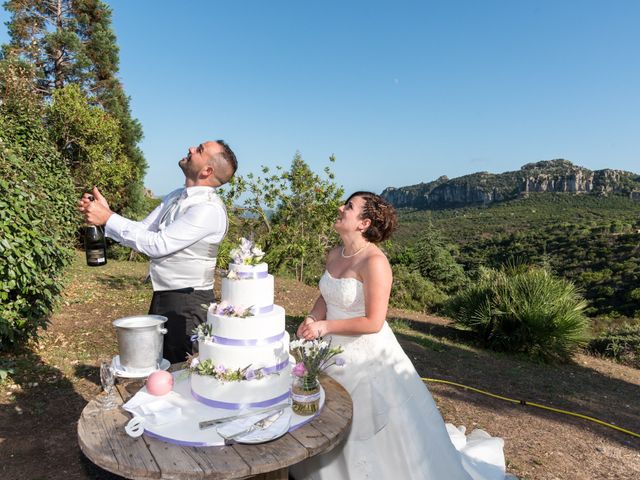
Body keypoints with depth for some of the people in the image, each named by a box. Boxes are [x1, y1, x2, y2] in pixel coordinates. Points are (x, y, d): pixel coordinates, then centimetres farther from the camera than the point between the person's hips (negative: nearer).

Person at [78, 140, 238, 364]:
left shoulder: (209, 209, -21)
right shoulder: (175, 197, 9)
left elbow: (158, 244, -24)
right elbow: (143, 231, 9)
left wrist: (108, 218, -19)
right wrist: (105, 212, -6)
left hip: (187, 304, -9)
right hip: (163, 297, 9)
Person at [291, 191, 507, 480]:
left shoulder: (374, 262, -26)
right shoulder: (334, 255, -1)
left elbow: (373, 322, -25)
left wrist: (325, 327, -22)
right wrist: (312, 319, -8)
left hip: (367, 359, -7)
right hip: (334, 354, 8)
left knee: (374, 436, 10)